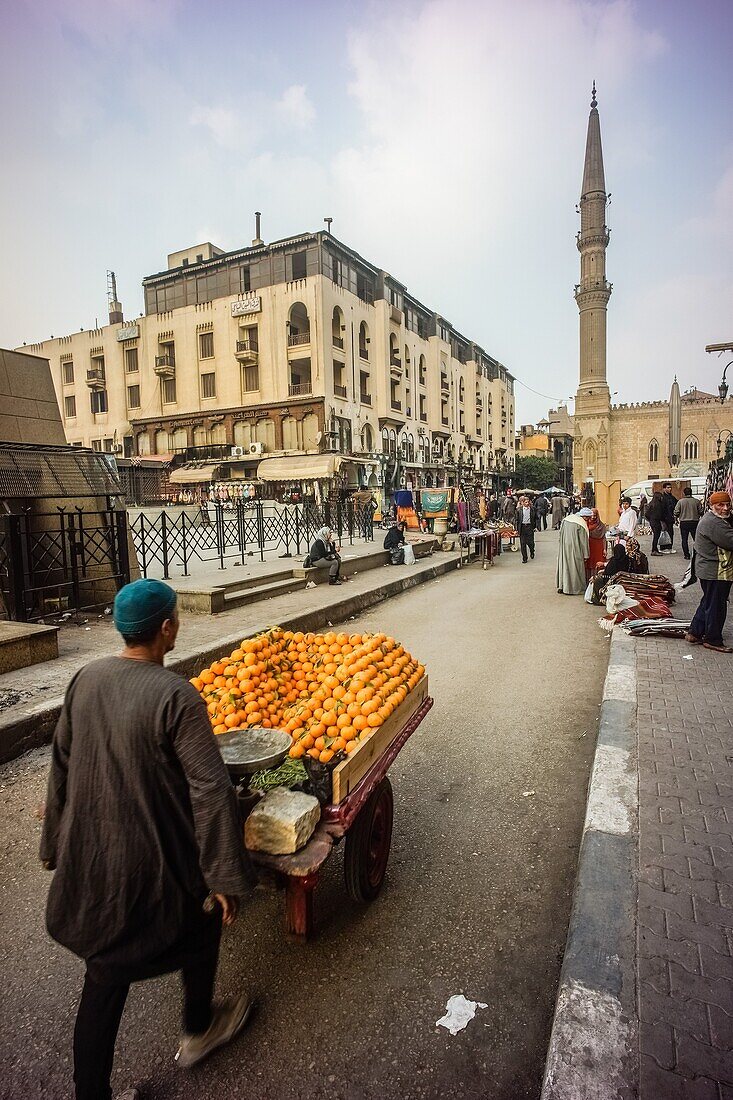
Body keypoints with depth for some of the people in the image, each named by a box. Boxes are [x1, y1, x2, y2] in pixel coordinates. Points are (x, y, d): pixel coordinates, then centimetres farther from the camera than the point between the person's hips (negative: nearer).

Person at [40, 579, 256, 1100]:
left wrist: (57, 843, 19)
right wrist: (225, 878, -14)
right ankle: (198, 1031, 49)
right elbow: (210, 789, -25)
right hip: (155, 859, -4)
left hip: (89, 857, 5)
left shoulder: (85, 680, -6)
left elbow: (62, 765, 5)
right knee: (203, 921, 25)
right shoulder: (176, 696, -26)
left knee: (106, 970, 21)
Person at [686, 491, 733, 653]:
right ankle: (713, 640, 12)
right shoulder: (714, 523, -20)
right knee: (716, 606, 0)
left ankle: (694, 633, 25)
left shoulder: (715, 519, 15)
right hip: (717, 572, -11)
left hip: (708, 571, 11)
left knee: (707, 603, 18)